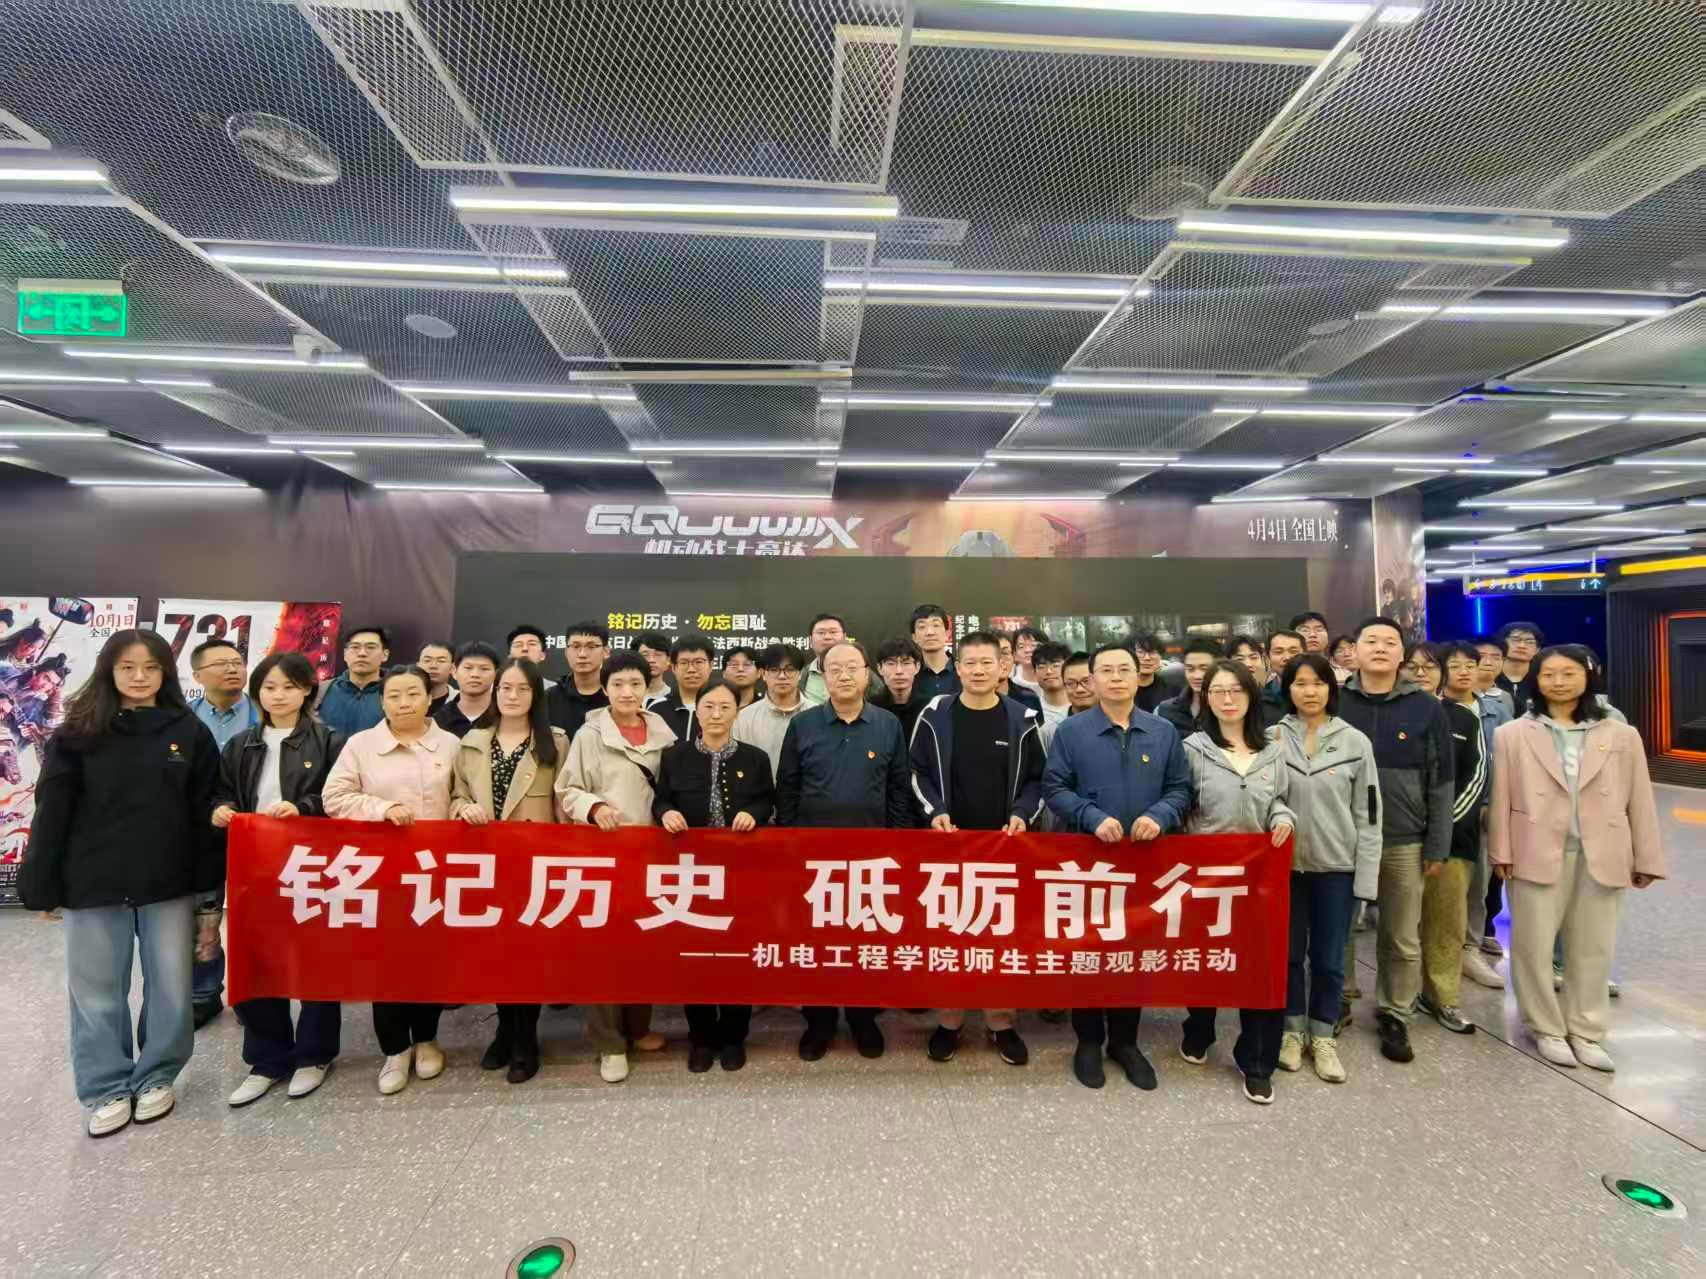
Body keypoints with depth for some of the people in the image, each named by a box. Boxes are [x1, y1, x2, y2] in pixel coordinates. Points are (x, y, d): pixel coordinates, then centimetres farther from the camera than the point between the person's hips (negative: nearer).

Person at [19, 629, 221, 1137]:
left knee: (170, 987, 9)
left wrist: (210, 895, -3)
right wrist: (41, 886, -4)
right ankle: (106, 1089, 27)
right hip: (93, 887, 0)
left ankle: (156, 1077, 28)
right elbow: (51, 814, 1)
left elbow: (205, 816, -1)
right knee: (97, 993, 10)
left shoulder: (189, 732, 0)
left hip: (170, 886, 0)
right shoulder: (78, 734, 1)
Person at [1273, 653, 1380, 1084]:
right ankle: (1293, 1029, 29)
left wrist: (1366, 876, -4)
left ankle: (1323, 1036, 28)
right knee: (1289, 953, 11)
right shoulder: (1272, 738, -2)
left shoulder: (1355, 742, -2)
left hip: (1336, 867, 0)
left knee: (1329, 958, 10)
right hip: (1285, 864, 0)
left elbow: (1368, 814, -1)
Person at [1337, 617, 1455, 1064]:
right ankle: (1336, 1005, 28)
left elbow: (1440, 783, 2)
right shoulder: (1334, 702, -2)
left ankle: (1394, 1017, 28)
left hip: (1404, 843, 1)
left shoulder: (1427, 708, 0)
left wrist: (1437, 846, 0)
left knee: (1403, 940, 11)